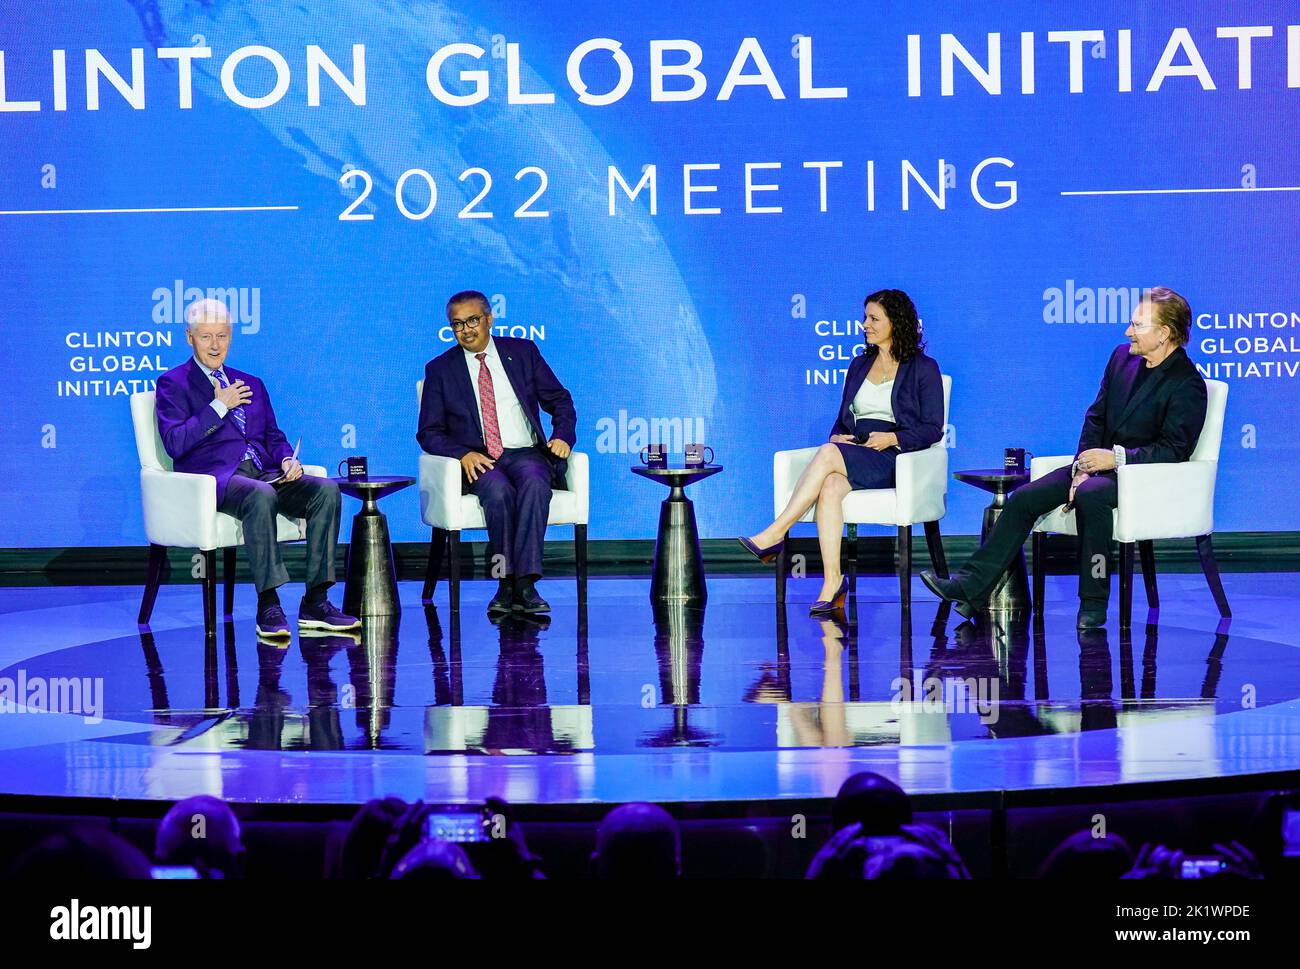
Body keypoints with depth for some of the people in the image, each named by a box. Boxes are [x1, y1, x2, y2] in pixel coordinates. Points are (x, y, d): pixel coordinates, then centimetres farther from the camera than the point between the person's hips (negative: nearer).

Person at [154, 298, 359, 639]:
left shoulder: (252, 384, 26)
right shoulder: (173, 384, 8)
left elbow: (274, 436, 23)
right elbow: (175, 444, -6)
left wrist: (287, 459, 0)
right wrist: (218, 407, -7)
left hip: (264, 472, 6)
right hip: (215, 477, -6)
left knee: (326, 490, -21)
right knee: (260, 496, -39)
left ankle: (315, 603, -23)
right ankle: (268, 607, -37)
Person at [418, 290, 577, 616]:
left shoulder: (523, 352, 13)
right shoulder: (440, 369, 10)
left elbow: (560, 400, 13)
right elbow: (429, 432, 6)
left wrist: (563, 436, -8)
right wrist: (462, 454, -14)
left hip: (526, 454, 1)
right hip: (477, 463, -1)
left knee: (534, 481, -35)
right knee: (499, 490, -36)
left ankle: (524, 583, -40)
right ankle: (506, 585, -31)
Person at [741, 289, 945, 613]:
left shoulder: (923, 369, 5)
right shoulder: (859, 365, 23)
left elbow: (933, 428, 0)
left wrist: (892, 438, -15)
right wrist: (838, 437, 1)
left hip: (894, 458, -5)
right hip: (852, 452, 5)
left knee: (828, 454, -33)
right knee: (830, 486, -33)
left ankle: (775, 534, -33)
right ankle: (832, 580, -40)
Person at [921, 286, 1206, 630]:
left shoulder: (1188, 385, -13)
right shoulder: (1122, 357, 9)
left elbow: (1174, 450, -18)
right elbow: (1095, 417, 10)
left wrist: (1116, 458, -24)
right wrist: (1083, 468, -4)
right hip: (1102, 462, 7)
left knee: (1090, 495, -38)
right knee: (1024, 498, -9)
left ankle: (1094, 604, -29)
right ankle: (971, 586, -10)